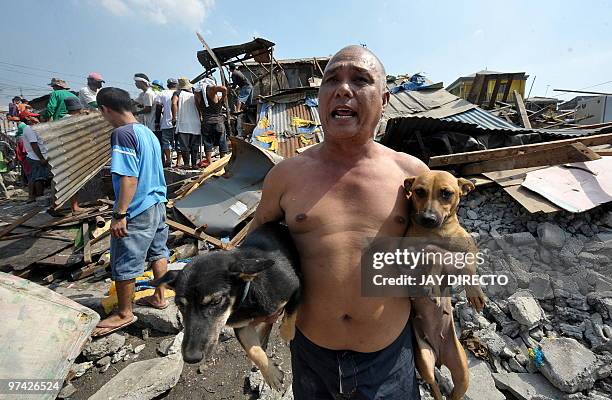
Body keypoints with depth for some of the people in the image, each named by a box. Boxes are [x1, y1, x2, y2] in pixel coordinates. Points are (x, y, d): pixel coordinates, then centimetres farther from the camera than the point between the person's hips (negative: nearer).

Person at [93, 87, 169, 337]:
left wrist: (119, 215, -20)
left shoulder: (122, 133, -17)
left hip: (137, 212, -9)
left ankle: (124, 314, 22)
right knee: (158, 252, 18)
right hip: (157, 203, 9)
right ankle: (159, 297, 34)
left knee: (124, 264, 6)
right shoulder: (147, 132, 9)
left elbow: (129, 178, -23)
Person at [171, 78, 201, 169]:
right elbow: (199, 108, 13)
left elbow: (174, 103, -14)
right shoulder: (194, 95, 11)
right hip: (196, 124, 3)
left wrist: (174, 117, -9)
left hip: (183, 124, -3)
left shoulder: (178, 93, 3)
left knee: (184, 146, 2)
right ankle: (194, 164, 10)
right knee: (195, 146, 8)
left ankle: (186, 164, 1)